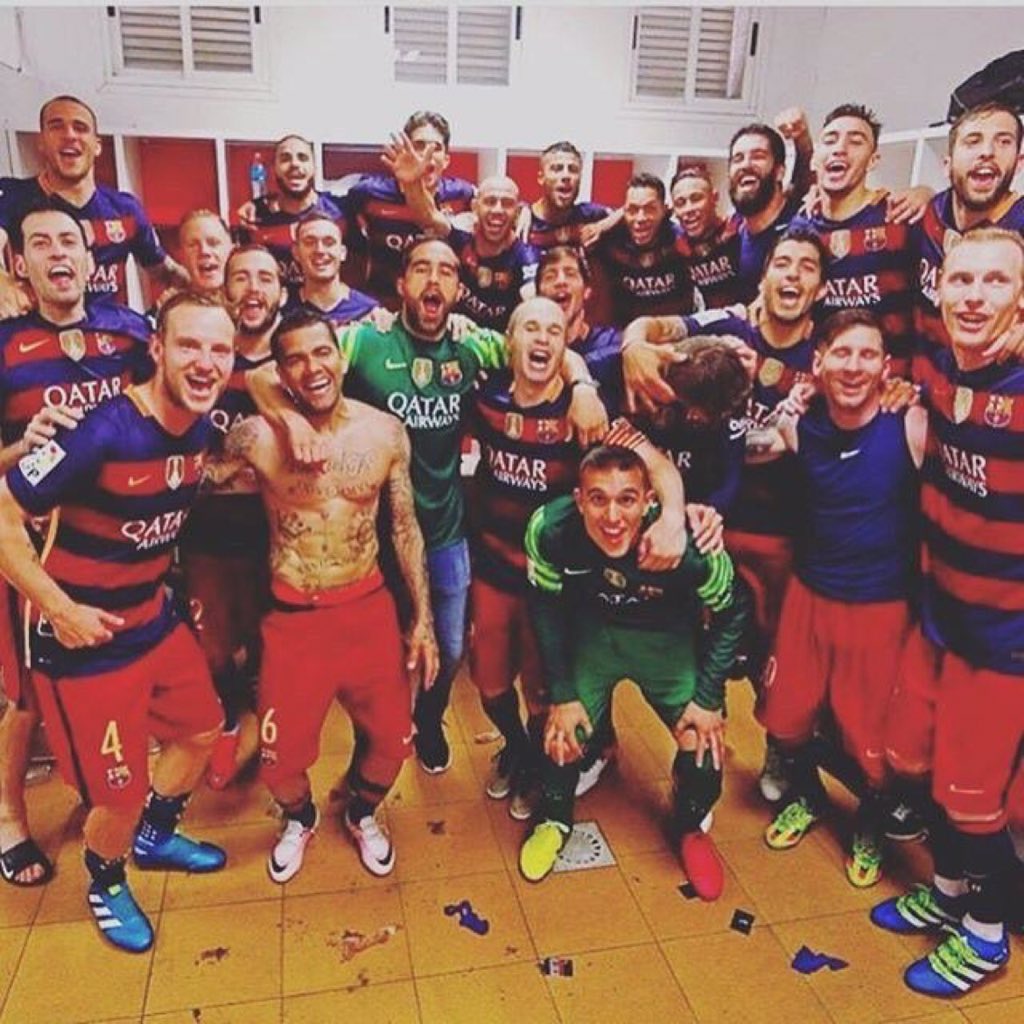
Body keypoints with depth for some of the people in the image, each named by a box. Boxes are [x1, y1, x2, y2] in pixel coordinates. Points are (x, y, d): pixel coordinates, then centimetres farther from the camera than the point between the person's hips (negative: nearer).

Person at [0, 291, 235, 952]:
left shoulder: (202, 424, -5)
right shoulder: (102, 432, -28)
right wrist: (59, 609, -21)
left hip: (156, 620, 8)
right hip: (85, 638, -7)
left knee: (201, 730, 21)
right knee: (120, 795, 4)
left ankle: (156, 837, 50)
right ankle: (105, 884, 39)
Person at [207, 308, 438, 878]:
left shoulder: (385, 433, -4)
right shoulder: (256, 438, -12)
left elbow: (406, 528, 3)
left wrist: (424, 619, 2)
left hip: (370, 607, 2)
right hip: (293, 617, -1)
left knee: (391, 738, 11)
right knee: (281, 754, 6)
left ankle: (363, 815, 46)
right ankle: (300, 819, 43)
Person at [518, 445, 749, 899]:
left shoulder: (688, 543, -36)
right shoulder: (550, 529, -32)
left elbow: (731, 611, -15)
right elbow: (546, 606, -12)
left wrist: (708, 698, -13)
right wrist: (563, 694, -9)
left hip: (669, 639, -1)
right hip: (593, 630, 1)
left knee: (703, 749, -8)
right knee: (561, 734, -6)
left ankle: (691, 828, 28)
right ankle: (554, 820, 29)